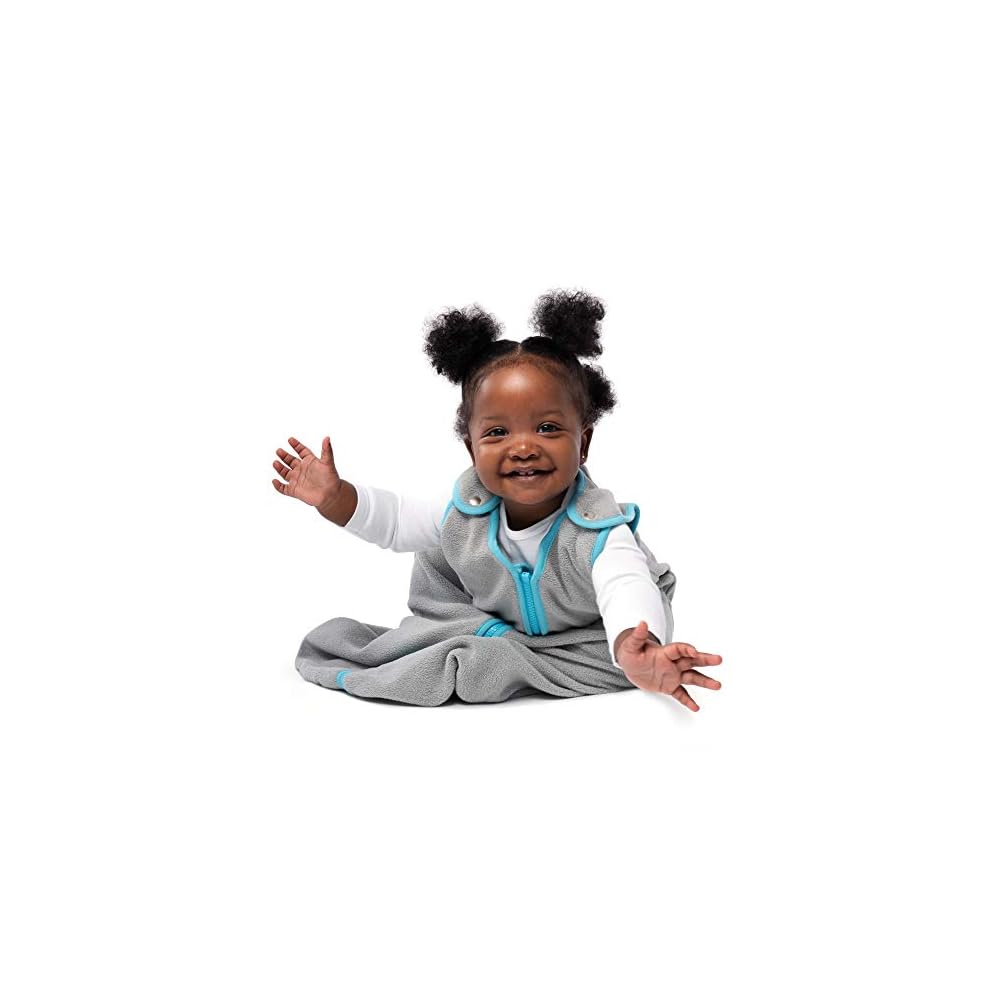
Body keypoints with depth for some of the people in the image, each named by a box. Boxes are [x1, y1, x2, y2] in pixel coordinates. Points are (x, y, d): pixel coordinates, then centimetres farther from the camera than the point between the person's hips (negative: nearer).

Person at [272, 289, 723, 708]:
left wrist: (636, 654, -83)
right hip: (499, 619, 4)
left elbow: (626, 590, -59)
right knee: (434, 561, 3)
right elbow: (396, 520, -3)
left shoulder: (597, 528, -39)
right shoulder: (466, 509, -21)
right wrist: (334, 496, -21)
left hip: (584, 634, -3)